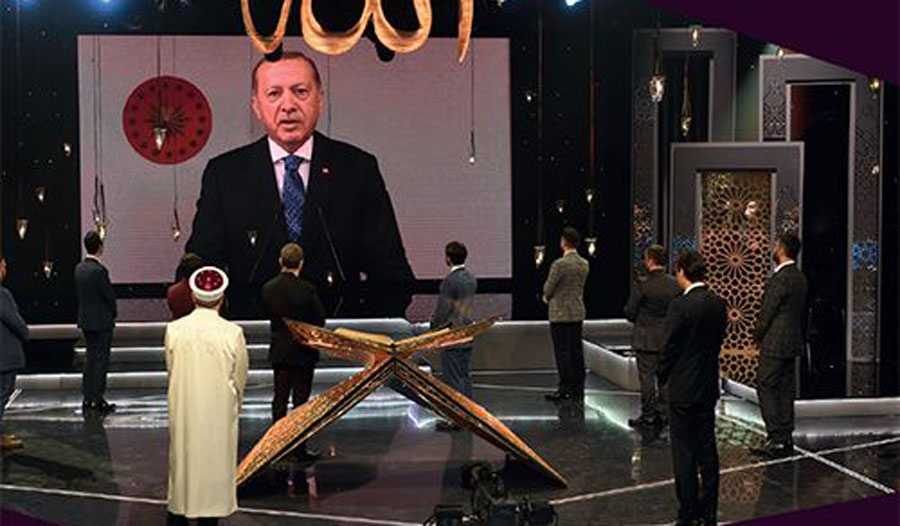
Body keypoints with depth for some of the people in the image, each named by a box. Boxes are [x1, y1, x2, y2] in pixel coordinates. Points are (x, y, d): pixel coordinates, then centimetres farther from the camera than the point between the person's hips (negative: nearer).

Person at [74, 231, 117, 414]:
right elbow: (110, 295, -16)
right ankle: (97, 399, 2)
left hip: (85, 320, 8)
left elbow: (80, 293, 10)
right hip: (102, 321, -8)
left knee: (90, 357, 15)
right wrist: (113, 314, 3)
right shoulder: (99, 270, -21)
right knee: (101, 359, -1)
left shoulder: (79, 268, 4)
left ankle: (88, 398, 20)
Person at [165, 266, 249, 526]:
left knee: (181, 462, 16)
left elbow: (171, 371, 2)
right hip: (219, 413, -2)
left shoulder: (173, 330, -9)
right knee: (215, 465, 11)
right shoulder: (233, 333, -13)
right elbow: (239, 380, -3)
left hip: (183, 412, 2)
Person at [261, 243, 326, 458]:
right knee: (301, 399, 3)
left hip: (279, 351, 4)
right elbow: (320, 320, -9)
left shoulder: (268, 288, -4)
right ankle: (299, 447, 7)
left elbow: (269, 314, 6)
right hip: (303, 352, -4)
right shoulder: (306, 289, -17)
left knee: (280, 398, 13)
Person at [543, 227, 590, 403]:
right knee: (576, 350, 10)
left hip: (560, 313, -7)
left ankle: (565, 389, -1)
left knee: (562, 351, -3)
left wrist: (547, 297, 13)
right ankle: (578, 389, 14)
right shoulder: (584, 264, 6)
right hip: (578, 313, 7)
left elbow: (548, 289, -11)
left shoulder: (559, 264, -17)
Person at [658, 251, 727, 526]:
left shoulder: (680, 305, -18)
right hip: (709, 387, 7)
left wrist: (663, 377, 2)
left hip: (683, 389, -7)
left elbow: (668, 348, -14)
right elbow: (718, 341, 9)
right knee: (707, 449, 14)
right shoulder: (718, 303, 2)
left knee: (684, 454, 1)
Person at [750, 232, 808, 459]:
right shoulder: (800, 278, 11)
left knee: (765, 388, -5)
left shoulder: (780, 278, -18)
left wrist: (757, 335, 1)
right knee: (785, 390, 12)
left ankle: (776, 438, -7)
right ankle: (786, 440, 15)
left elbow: (768, 310, -14)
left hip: (774, 344, -9)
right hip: (793, 342, 9)